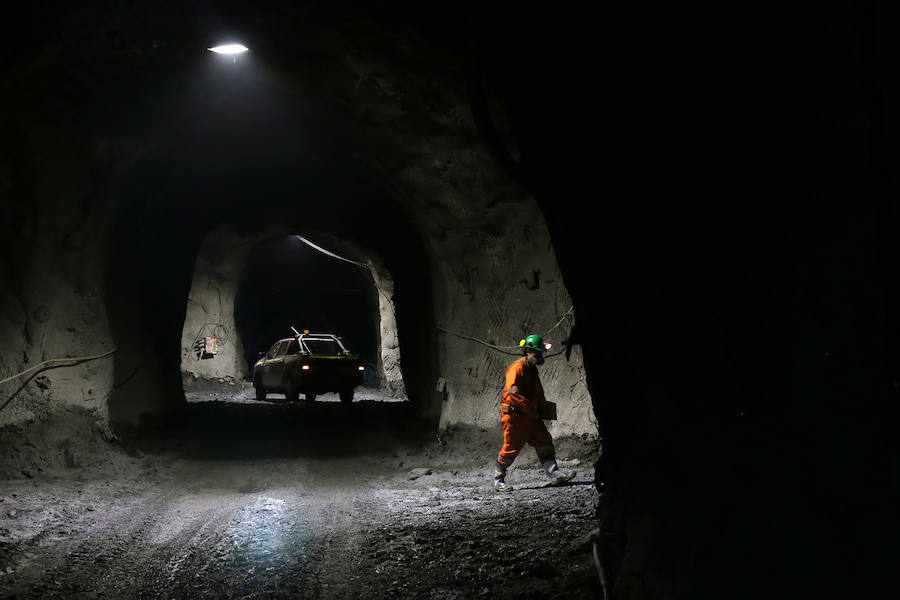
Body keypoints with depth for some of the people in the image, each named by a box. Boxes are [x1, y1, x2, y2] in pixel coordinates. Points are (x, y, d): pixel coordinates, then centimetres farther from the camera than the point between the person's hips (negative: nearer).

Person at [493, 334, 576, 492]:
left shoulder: (532, 369, 16)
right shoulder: (517, 368, -15)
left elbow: (538, 394, 28)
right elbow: (513, 393, -25)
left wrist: (544, 410, 16)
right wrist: (530, 409, -24)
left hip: (531, 416, 9)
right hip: (514, 415, -9)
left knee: (544, 441, 0)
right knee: (511, 448, -2)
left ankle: (554, 474, -2)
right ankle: (498, 480, 10)